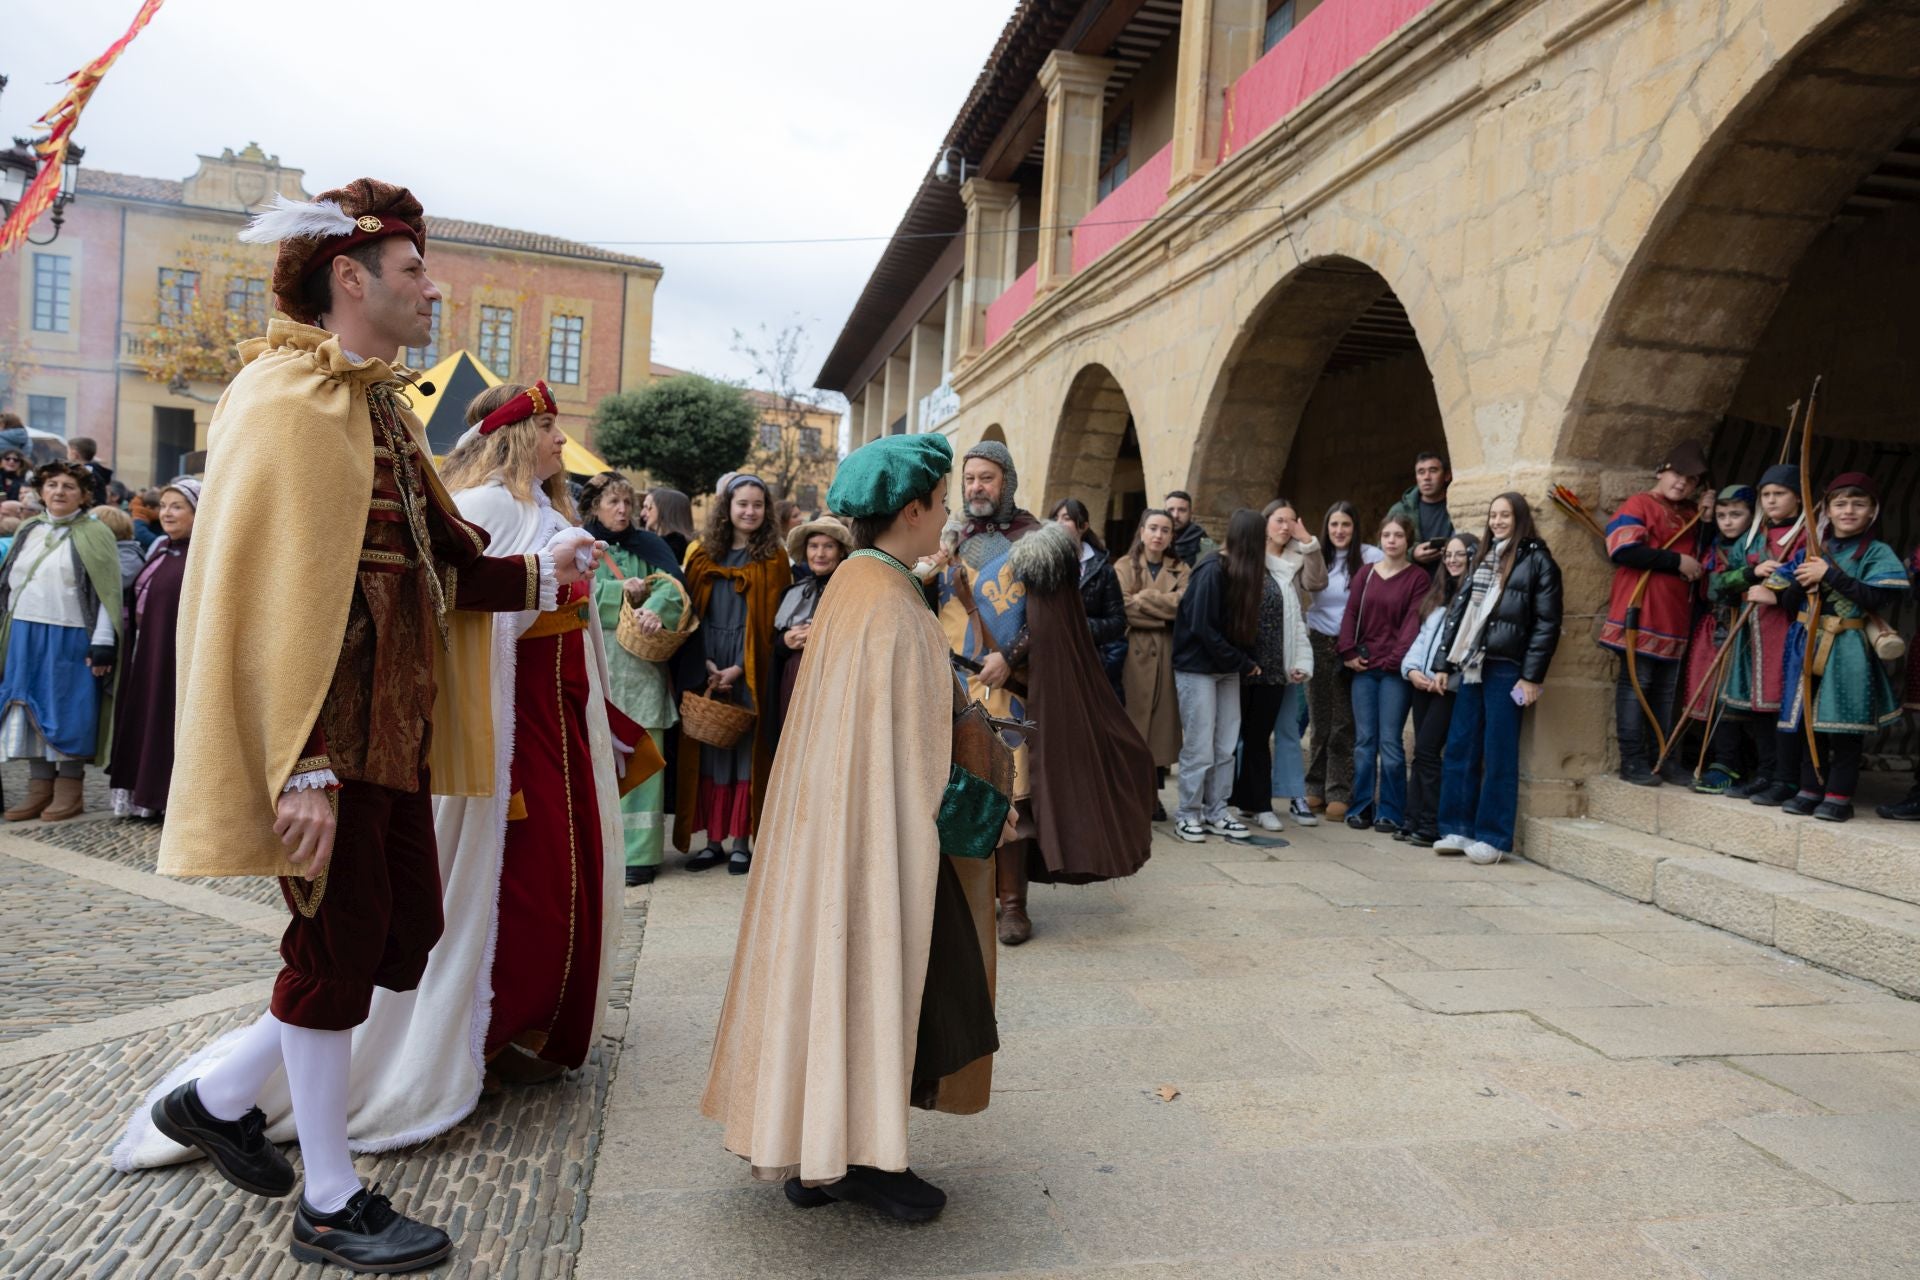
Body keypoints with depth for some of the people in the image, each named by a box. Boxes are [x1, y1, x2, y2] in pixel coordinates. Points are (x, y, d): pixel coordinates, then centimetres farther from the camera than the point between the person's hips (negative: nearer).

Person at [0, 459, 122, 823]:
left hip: (69, 640, -5)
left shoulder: (94, 534, -4)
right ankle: (40, 787, 17)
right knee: (30, 710, 8)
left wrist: (103, 642, -15)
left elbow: (108, 594, -9)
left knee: (65, 710, 0)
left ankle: (70, 789, 10)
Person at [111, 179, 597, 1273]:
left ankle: (216, 1097, 34)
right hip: (329, 732, -9)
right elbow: (272, 589, -21)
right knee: (344, 945, 2)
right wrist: (304, 765, -24)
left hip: (395, 727, 9)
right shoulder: (287, 397, -14)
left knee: (409, 935, 14)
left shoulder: (383, 406, 15)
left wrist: (534, 575, 6)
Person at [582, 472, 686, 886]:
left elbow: (674, 586, -4)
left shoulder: (648, 545, 12)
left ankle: (638, 852, -1)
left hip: (640, 667, 0)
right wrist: (622, 591, -9)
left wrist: (656, 607, -24)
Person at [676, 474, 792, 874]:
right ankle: (713, 841, 10)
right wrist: (705, 663, -10)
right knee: (709, 751, 3)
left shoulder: (774, 558, 2)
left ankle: (741, 843, 7)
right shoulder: (701, 553, 8)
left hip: (750, 671, -2)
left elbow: (770, 621, -4)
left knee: (746, 751, 0)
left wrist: (738, 668, -13)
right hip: (706, 667, 2)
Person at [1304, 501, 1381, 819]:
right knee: (1320, 720, 9)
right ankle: (1316, 788, 18)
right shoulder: (1317, 557, 6)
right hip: (1319, 645, 3)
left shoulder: (1370, 557, -5)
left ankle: (1339, 794, 6)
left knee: (1344, 723, 0)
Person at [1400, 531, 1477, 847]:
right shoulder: (1438, 595, 21)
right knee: (1422, 752, 7)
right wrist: (1411, 668, 2)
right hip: (1423, 683, 7)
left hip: (1450, 686, -7)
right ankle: (1413, 821, 9)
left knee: (1427, 750, -9)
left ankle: (1431, 826, -2)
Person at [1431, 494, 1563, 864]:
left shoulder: (1537, 560, -1)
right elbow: (1458, 611, 18)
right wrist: (1445, 664, 13)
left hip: (1506, 669, -6)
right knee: (1459, 750, 6)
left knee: (1499, 757, -2)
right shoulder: (1482, 558, 18)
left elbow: (1547, 623, -6)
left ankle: (1493, 837, 4)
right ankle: (1458, 829, 14)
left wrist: (1532, 676, -12)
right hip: (1471, 667, 6)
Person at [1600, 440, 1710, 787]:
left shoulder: (1691, 514, 18)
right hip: (1641, 614, -7)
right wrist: (1677, 561, -14)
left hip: (1675, 616, 8)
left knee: (1666, 689, 10)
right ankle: (1632, 760, 0)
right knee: (1636, 683, -4)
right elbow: (1623, 550, -18)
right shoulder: (1639, 505, -4)